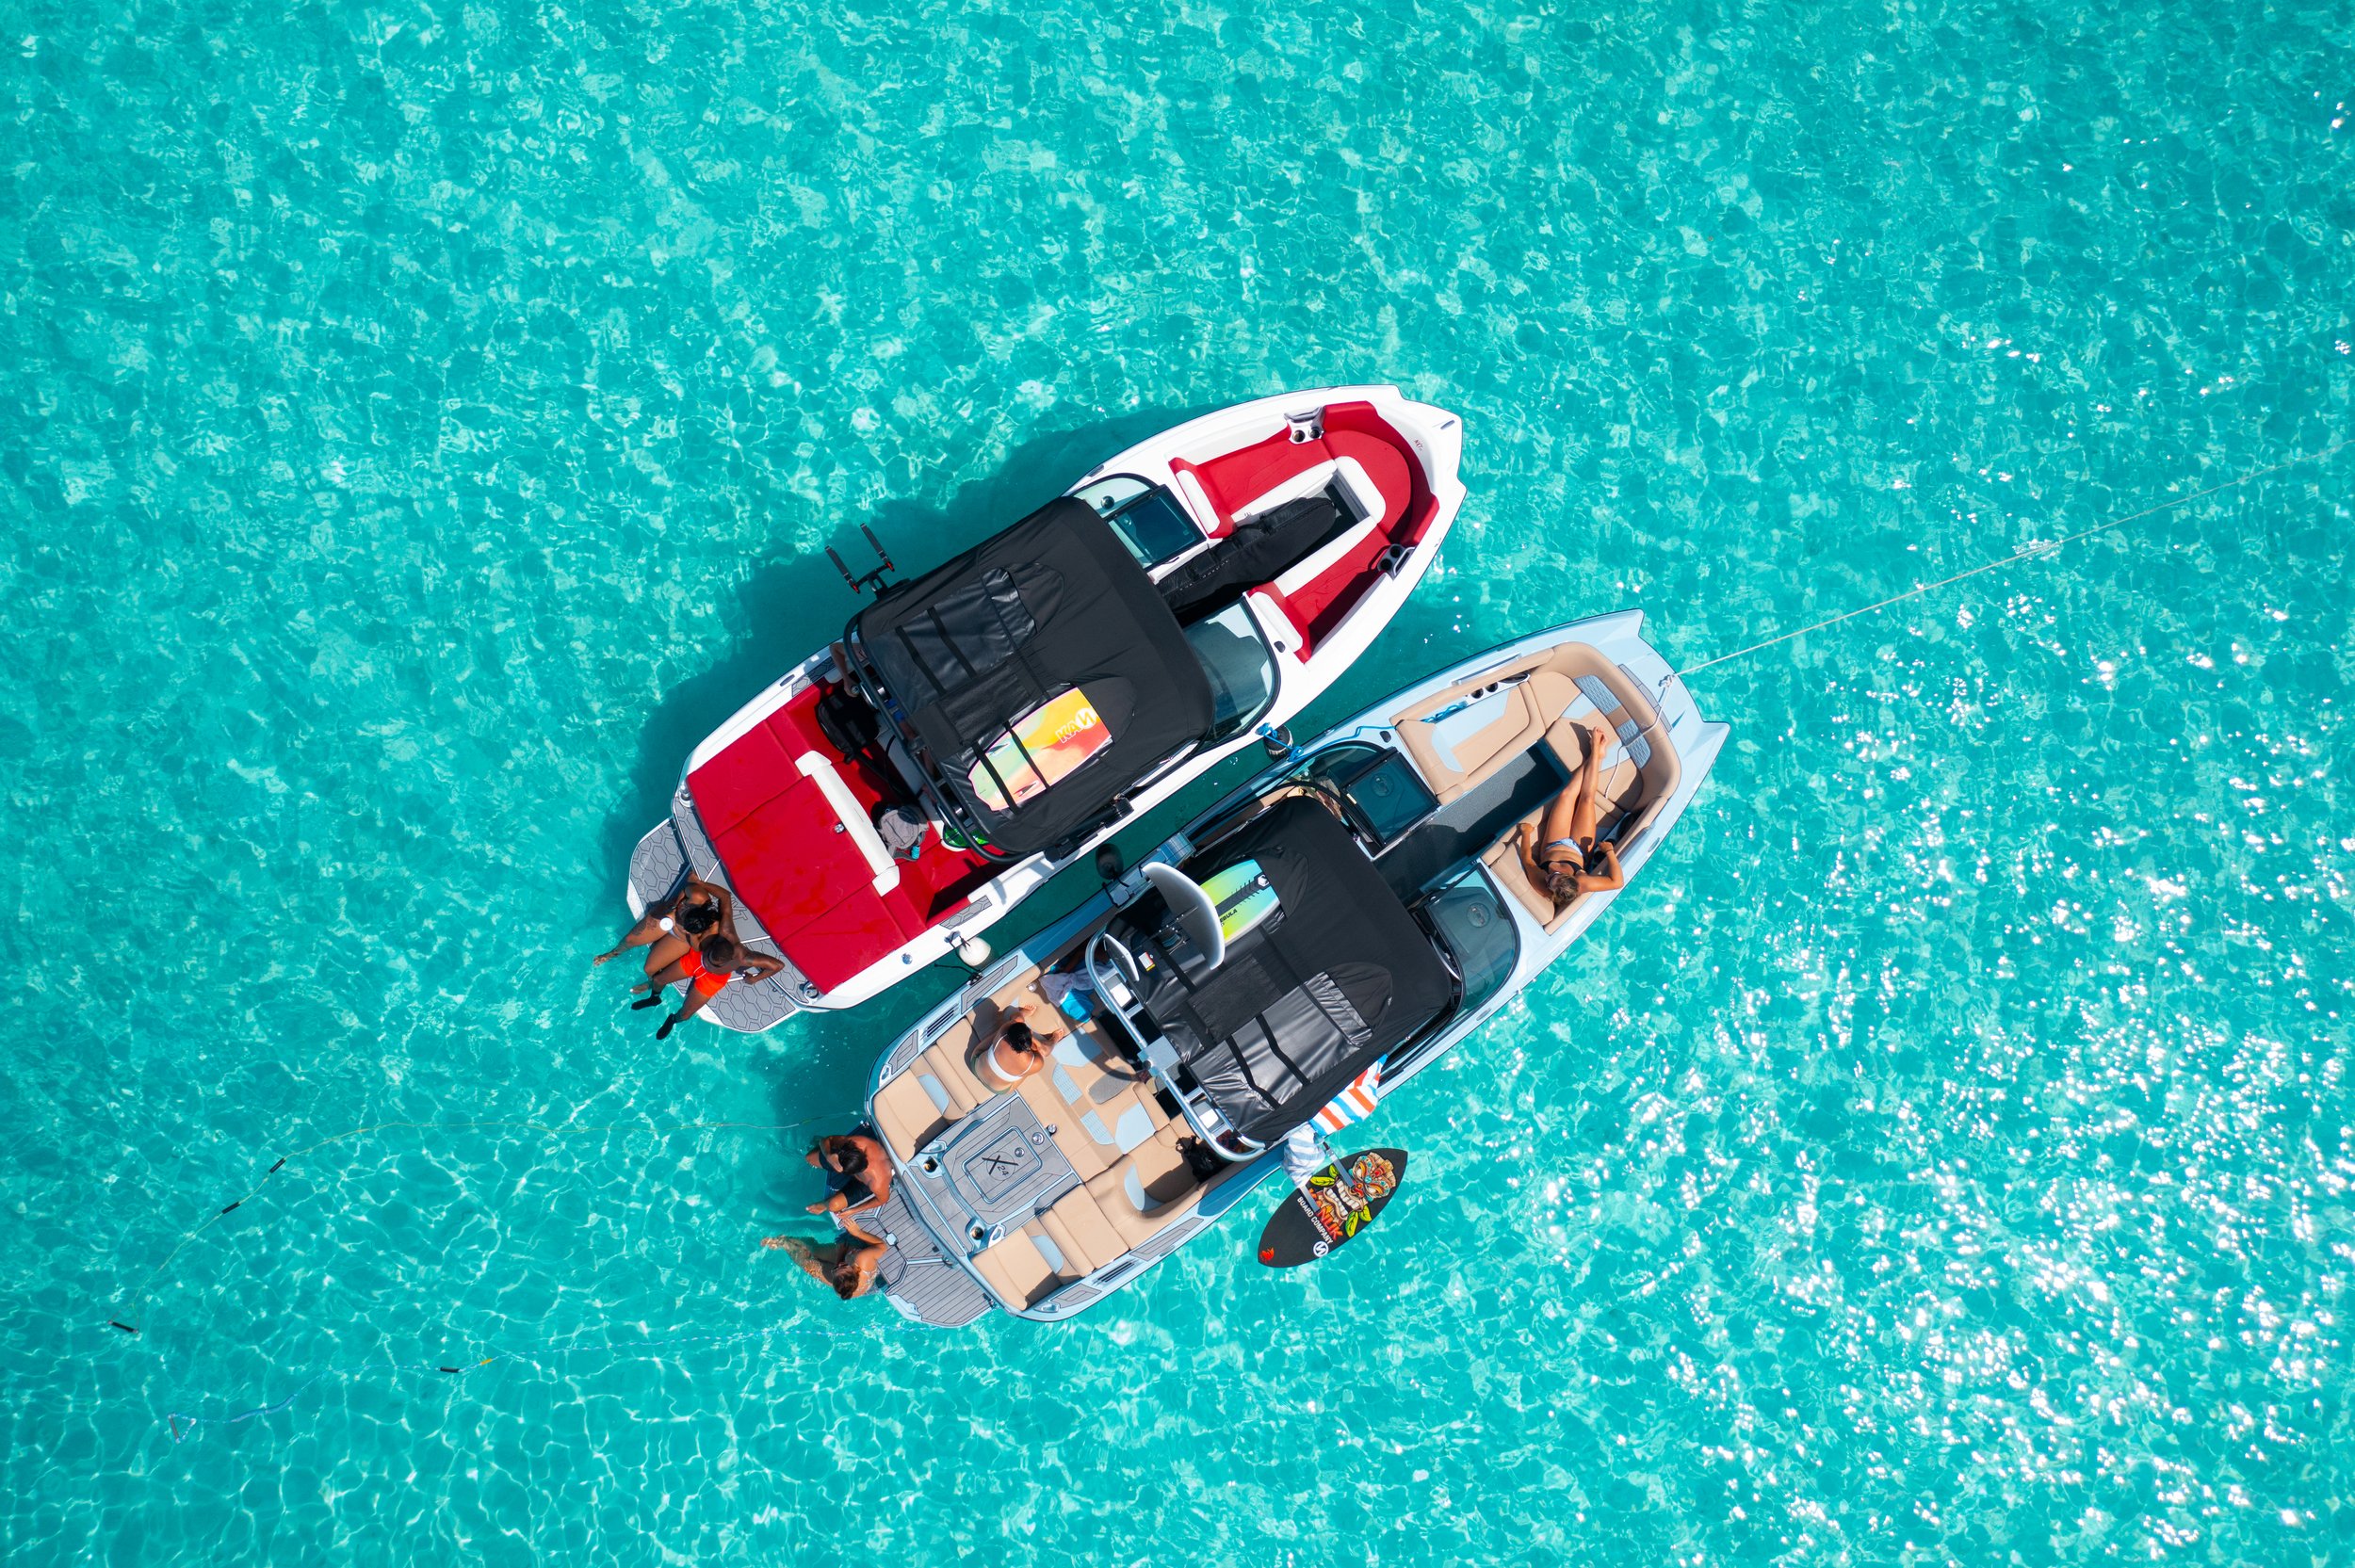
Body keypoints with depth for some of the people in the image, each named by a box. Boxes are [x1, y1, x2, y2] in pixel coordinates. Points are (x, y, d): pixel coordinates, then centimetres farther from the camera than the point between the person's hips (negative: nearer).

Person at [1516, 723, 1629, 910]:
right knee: (1586, 799, -7)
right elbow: (1617, 881, -40)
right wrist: (1609, 850, -32)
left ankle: (1595, 752, 20)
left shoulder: (1540, 881, -42)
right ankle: (1597, 754, 21)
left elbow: (1526, 858, -22)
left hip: (1553, 846, 1)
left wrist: (1525, 832, -9)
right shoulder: (1581, 884, -46)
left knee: (1567, 795, -5)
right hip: (1578, 851, -1)